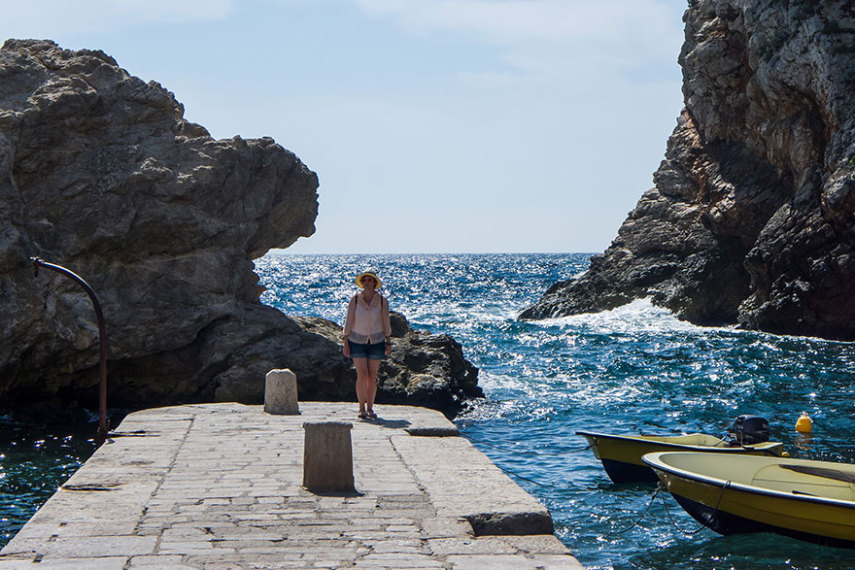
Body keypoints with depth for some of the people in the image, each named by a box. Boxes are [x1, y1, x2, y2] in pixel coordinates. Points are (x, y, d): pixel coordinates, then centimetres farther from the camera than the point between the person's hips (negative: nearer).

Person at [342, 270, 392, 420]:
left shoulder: (382, 301, -4)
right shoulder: (355, 300, -7)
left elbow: (386, 323, 5)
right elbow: (349, 322, -2)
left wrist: (388, 343, 6)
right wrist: (346, 343, -3)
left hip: (376, 342, 1)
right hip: (357, 341, -1)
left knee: (372, 377, 3)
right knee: (362, 375, -10)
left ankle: (370, 408, 14)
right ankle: (361, 408, 1)